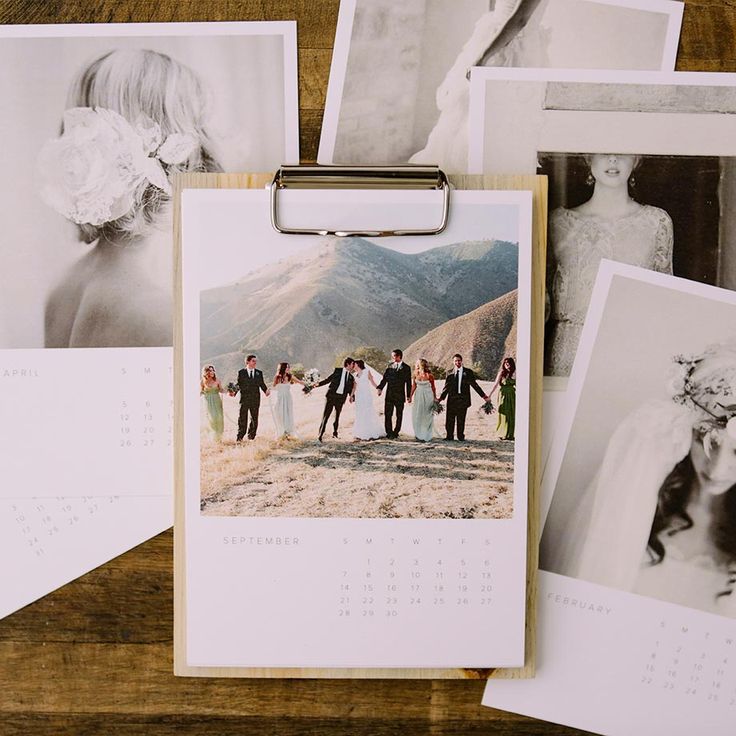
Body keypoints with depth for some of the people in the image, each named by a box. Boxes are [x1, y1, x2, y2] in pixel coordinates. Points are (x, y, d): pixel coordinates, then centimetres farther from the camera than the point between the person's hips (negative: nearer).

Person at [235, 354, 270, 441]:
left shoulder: (259, 373, 9)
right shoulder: (241, 372, 2)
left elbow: (262, 384, 7)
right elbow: (238, 384, 1)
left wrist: (266, 390, -12)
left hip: (255, 399, 3)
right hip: (244, 398, -2)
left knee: (254, 418, 7)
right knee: (242, 418, 1)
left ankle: (251, 436, 18)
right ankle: (240, 437, 8)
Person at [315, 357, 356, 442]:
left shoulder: (351, 377, 12)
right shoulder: (337, 371, 3)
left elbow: (350, 389, 13)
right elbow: (328, 379, 4)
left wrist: (352, 397, -6)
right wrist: (319, 384, -9)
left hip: (341, 398, 3)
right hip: (331, 395, -3)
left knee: (337, 416, 12)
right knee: (326, 415, -5)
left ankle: (334, 433, 28)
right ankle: (320, 434, -2)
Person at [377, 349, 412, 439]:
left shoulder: (406, 368, 0)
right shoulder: (390, 366, 7)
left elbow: (408, 383, 0)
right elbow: (385, 378, 3)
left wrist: (408, 396, -2)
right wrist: (380, 388, -13)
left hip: (400, 395, -2)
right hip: (389, 394, 2)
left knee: (399, 415, 7)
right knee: (387, 414, 0)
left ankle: (395, 432, 18)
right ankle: (389, 432, 8)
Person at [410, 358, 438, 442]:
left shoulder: (429, 375, -12)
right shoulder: (416, 374, 0)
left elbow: (433, 387, -2)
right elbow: (413, 386, 9)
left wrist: (435, 398, 1)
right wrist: (411, 396, 7)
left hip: (427, 396, -4)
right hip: (418, 395, 4)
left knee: (426, 416, 3)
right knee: (417, 416, 6)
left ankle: (426, 436, 12)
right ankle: (419, 434, 20)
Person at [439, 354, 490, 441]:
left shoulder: (468, 372, 5)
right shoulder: (450, 374, 6)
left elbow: (474, 385, 6)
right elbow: (446, 387, 9)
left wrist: (483, 396, 2)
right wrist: (441, 398, 1)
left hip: (463, 399, -1)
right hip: (452, 399, 1)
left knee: (461, 420, 5)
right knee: (450, 419, 3)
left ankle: (461, 436, 16)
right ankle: (449, 436, 15)